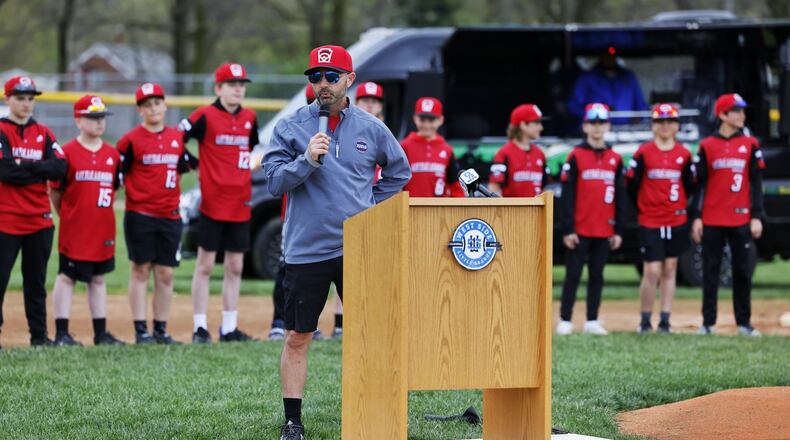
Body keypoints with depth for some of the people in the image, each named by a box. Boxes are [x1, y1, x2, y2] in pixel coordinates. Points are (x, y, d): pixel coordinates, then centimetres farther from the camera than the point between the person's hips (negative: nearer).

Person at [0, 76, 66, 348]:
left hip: (39, 220, 4)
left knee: (36, 281, 9)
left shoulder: (43, 134, 12)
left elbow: (60, 167, -3)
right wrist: (40, 171, -7)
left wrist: (25, 167, -11)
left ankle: (39, 335, 13)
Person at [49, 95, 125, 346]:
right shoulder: (68, 153, -7)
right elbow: (55, 190, -3)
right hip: (74, 229, -5)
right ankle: (61, 333, 3)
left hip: (103, 228, 5)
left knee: (98, 279, 11)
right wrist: (66, 215, 1)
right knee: (67, 277, 0)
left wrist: (104, 212, 8)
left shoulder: (112, 154, 7)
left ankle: (101, 333, 16)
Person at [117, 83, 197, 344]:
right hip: (139, 215, -5)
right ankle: (141, 331, -1)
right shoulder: (131, 140, -3)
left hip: (170, 216, 5)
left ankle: (161, 330, 12)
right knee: (141, 271, -2)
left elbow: (185, 166, 24)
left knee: (166, 275, 6)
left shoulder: (177, 137, 12)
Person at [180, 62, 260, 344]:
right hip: (212, 202, -5)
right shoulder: (205, 116, -6)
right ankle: (200, 328, 1)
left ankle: (229, 328, 13)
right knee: (205, 265, -1)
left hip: (240, 204, 5)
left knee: (235, 267, 7)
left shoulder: (249, 118, 10)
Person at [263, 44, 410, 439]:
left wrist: (372, 206, 10)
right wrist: (307, 160, -20)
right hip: (306, 248, -1)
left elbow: (399, 171, 20)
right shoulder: (290, 127, 1)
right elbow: (275, 181, -5)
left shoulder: (371, 128, 6)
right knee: (297, 337, 2)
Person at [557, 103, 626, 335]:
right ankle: (565, 320, 1)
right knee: (573, 274, -2)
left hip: (604, 230, 3)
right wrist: (567, 229, -10)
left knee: (597, 275, 7)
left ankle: (592, 321, 10)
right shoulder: (576, 157, -2)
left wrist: (618, 230, 6)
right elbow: (567, 196, -5)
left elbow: (620, 197, 11)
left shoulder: (615, 159, 9)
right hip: (579, 229, -3)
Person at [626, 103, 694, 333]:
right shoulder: (644, 152, -5)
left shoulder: (684, 154, 4)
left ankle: (665, 320, 11)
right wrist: (642, 208, 4)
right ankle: (645, 320, 6)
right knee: (652, 272, -7)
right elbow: (631, 184, -1)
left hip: (676, 222, 3)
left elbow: (690, 186, 12)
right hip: (649, 223, -3)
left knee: (669, 270, 7)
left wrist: (680, 206, 6)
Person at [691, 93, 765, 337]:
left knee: (743, 271, 1)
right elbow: (700, 184, 5)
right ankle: (708, 322, 7)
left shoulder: (750, 145, 6)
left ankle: (744, 322, 7)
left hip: (741, 218, 0)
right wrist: (696, 217, 0)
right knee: (710, 271, 2)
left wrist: (757, 217, -2)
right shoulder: (707, 146, 5)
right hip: (712, 220, 0)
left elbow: (756, 183, 5)